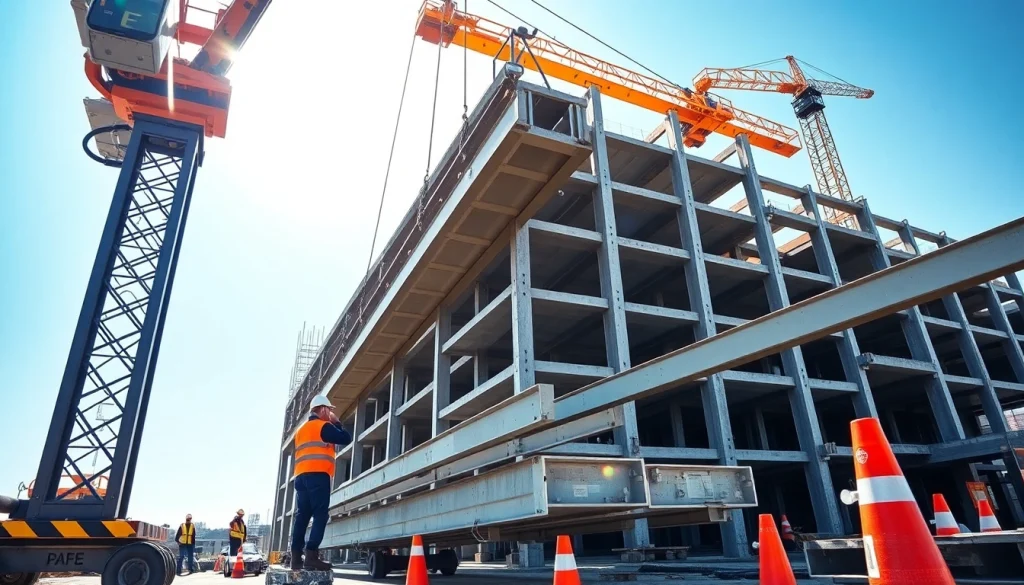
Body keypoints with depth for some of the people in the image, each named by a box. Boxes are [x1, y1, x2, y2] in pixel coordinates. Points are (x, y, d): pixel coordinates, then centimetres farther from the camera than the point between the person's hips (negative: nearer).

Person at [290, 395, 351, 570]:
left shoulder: (301, 429, 25)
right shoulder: (323, 426, -1)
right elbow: (346, 438, -3)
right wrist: (336, 423, 7)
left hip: (301, 476, 8)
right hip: (318, 475, -8)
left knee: (302, 516, 5)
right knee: (320, 515, -10)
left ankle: (297, 557, 1)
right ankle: (311, 555, -18)